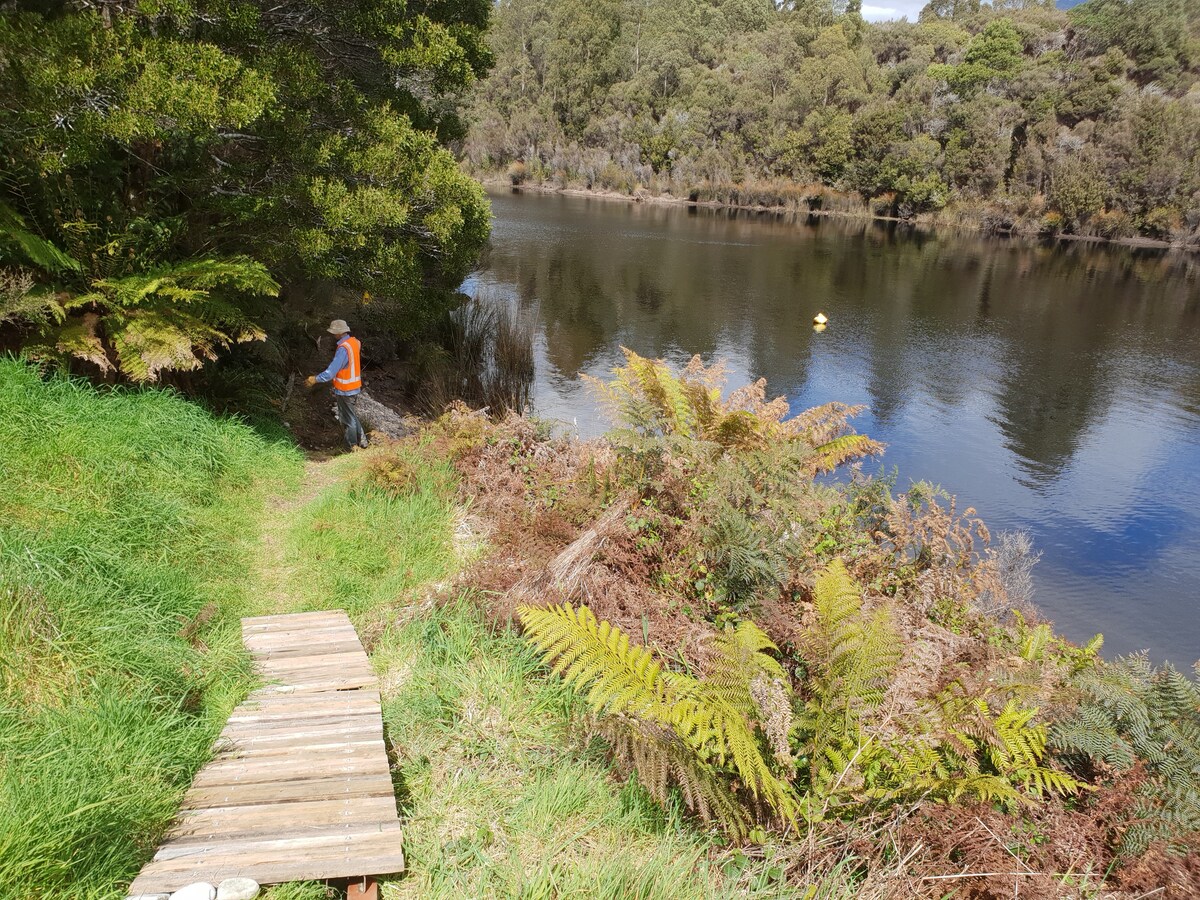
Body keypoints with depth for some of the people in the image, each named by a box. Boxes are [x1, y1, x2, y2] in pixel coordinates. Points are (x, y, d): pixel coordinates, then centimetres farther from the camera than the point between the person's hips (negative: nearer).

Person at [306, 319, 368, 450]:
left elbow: (331, 372, -28)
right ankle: (361, 440, 31)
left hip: (345, 390, -8)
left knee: (348, 419, 7)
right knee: (351, 415, 24)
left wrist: (315, 379, -19)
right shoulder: (354, 342, -1)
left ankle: (352, 447, 20)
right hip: (355, 387, 8)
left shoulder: (343, 349, -27)